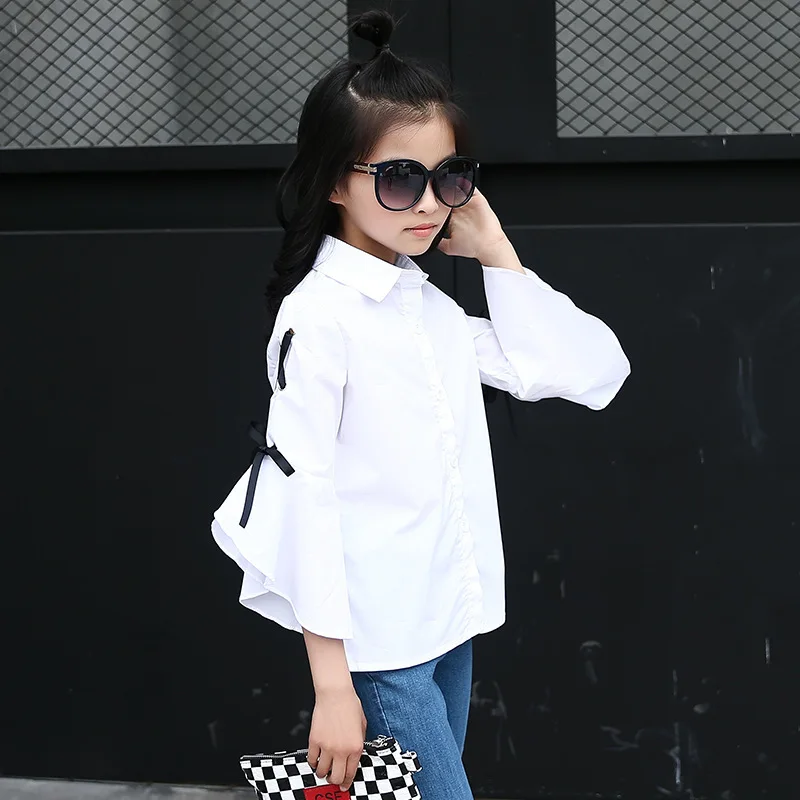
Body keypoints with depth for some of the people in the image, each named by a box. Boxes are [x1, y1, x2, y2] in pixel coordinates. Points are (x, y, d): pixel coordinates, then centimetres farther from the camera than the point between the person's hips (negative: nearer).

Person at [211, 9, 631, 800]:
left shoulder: (432, 308, 11)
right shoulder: (320, 314, -12)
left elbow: (592, 370, 11)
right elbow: (297, 494, -15)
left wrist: (496, 254, 4)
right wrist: (331, 687, -17)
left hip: (452, 626, 7)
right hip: (377, 645, -7)